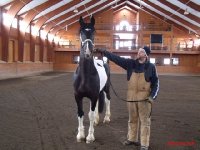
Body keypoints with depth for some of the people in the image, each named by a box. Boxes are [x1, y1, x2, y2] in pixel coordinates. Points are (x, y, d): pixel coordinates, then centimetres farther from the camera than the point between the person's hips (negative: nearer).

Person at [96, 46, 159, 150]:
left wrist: (152, 96, -13)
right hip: (131, 96, 4)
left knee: (145, 121, 3)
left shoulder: (151, 67, -4)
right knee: (132, 119, 16)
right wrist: (104, 52, -5)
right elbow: (117, 59, 0)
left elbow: (155, 83, -1)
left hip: (144, 97, -3)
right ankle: (131, 138, 33)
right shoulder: (131, 63, 3)